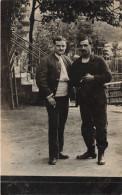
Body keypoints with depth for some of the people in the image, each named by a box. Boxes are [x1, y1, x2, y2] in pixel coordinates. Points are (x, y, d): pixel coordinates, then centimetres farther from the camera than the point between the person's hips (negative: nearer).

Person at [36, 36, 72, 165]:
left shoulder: (68, 61, 10)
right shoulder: (46, 61, -9)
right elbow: (40, 80, -13)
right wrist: (49, 96, -15)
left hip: (65, 98, 6)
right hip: (53, 99, -6)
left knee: (61, 126, 15)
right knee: (54, 127, -2)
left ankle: (59, 151, 28)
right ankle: (53, 155, 8)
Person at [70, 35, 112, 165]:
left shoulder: (99, 60, 1)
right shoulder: (76, 64, 12)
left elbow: (108, 76, -6)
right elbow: (72, 80, 11)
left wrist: (93, 78, -19)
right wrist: (79, 82, -10)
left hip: (98, 99, -4)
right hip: (84, 99, 4)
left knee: (101, 126, -2)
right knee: (86, 126, 11)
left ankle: (101, 154, 8)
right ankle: (90, 151, 25)